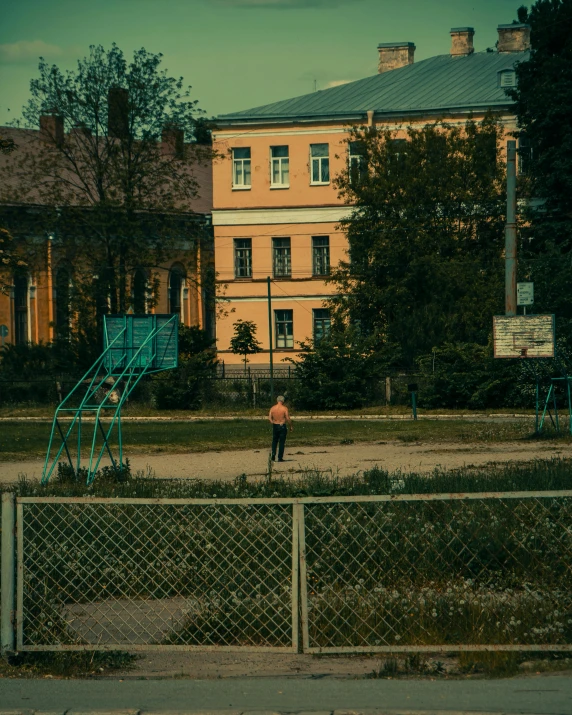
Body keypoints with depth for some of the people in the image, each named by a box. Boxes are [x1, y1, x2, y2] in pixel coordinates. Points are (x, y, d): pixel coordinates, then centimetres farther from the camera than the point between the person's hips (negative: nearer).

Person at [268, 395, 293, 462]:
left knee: (274, 441, 19)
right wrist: (290, 426, 0)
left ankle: (273, 453, 2)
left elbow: (269, 417, -1)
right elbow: (288, 419, -12)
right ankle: (280, 457, 4)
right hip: (282, 426, -3)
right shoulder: (284, 408, -11)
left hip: (275, 426, 3)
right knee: (281, 442, 4)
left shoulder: (272, 408, 0)